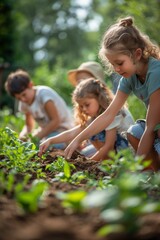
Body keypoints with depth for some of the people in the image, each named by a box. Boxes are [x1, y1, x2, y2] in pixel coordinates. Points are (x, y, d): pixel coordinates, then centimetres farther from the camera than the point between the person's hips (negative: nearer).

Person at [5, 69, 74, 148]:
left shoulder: (44, 93, -19)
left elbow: (56, 121, -23)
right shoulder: (24, 103, 4)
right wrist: (23, 135, -13)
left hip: (62, 129, -7)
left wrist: (36, 137, -25)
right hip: (46, 131, 8)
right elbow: (29, 126, 11)